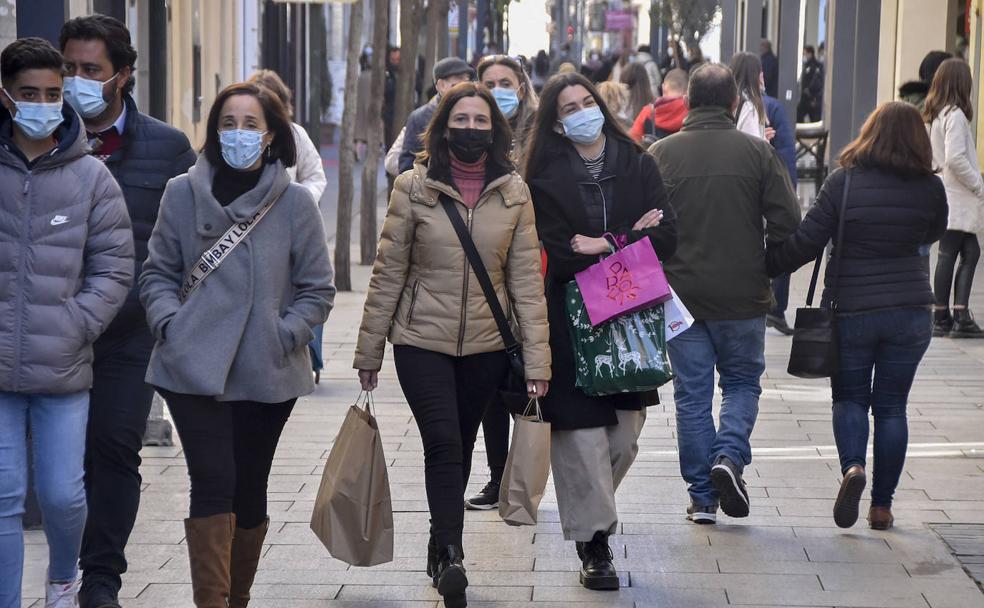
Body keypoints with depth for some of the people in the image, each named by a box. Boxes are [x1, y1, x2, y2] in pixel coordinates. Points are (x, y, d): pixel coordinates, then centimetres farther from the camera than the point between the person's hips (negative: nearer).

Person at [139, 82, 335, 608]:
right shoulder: (182, 194, 2)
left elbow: (317, 288, 5)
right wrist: (170, 323, -6)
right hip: (195, 368, -1)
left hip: (268, 374, 1)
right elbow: (158, 274, 10)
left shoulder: (295, 201, 1)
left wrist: (284, 335, -7)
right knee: (213, 485, -12)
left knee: (250, 490, 10)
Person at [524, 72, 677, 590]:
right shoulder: (546, 179, -1)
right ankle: (594, 543, 2)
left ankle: (587, 511, 28)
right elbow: (562, 255, -11)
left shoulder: (638, 166, 7)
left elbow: (666, 238, -2)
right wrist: (630, 238, -8)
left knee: (626, 433, 4)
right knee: (583, 432, -6)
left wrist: (605, 245, -13)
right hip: (573, 317, -3)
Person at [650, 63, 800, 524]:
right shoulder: (757, 153, -4)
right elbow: (787, 223, -6)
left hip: (680, 295, 1)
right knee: (743, 381, 17)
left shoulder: (661, 154, -3)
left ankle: (702, 496, 9)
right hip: (743, 296, -1)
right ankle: (730, 456, -6)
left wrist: (655, 276, 14)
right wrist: (767, 271, 10)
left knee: (692, 394, 8)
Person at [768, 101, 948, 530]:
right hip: (910, 312, 1)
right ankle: (881, 506, 11)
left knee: (849, 396, 14)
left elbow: (805, 243, -9)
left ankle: (852, 466, -13)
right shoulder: (929, 189, -2)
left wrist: (764, 268, 3)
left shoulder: (843, 182, -8)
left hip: (851, 309, -1)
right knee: (891, 405, 11)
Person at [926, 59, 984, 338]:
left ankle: (960, 316, 5)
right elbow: (955, 158, -23)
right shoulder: (955, 115, -15)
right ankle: (942, 318, 3)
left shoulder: (936, 114, 13)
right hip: (957, 199, -9)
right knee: (948, 255, -3)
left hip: (947, 195, 9)